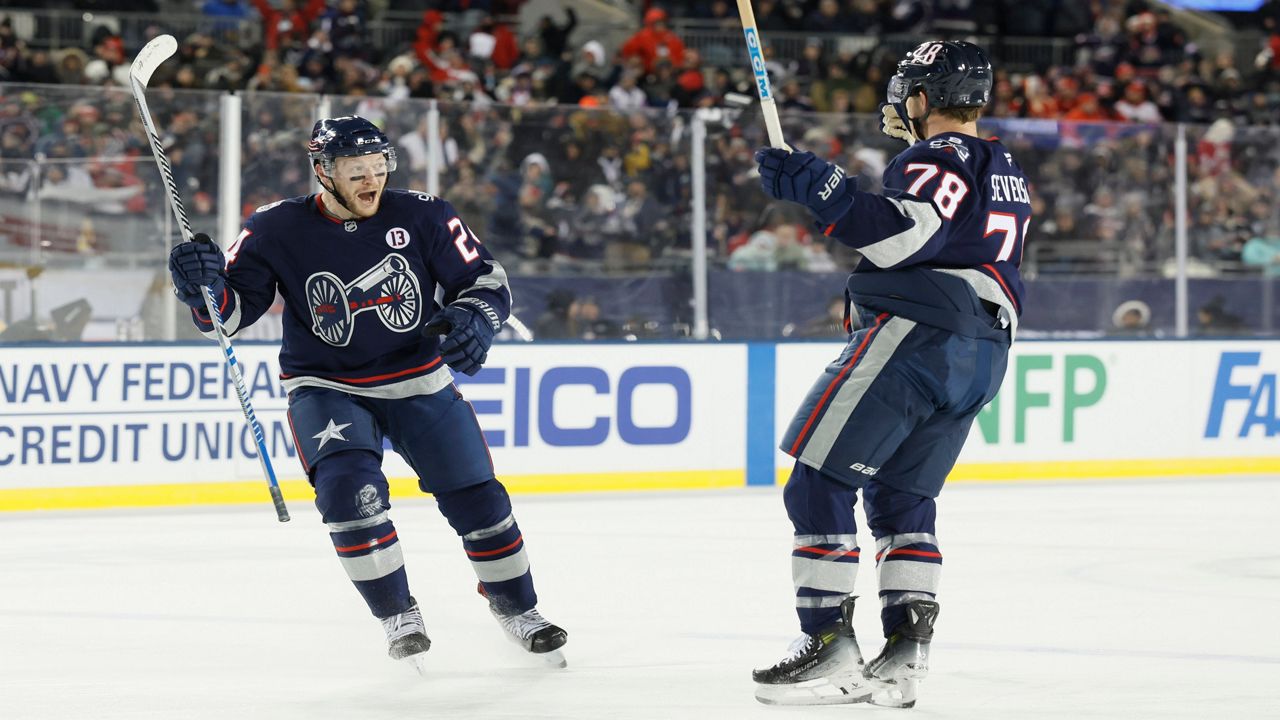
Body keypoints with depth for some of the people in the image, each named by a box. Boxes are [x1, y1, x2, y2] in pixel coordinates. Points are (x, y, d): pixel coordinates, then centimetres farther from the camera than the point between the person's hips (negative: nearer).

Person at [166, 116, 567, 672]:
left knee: (475, 495, 1)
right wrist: (203, 288, -33)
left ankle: (515, 606, 25)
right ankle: (397, 615, -6)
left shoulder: (421, 217, -12)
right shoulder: (279, 231, -13)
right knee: (350, 489, -25)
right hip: (326, 389, -2)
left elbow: (485, 277, -4)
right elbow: (230, 312, -11)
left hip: (418, 381, 2)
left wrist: (473, 319, -24)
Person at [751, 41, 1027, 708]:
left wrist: (815, 186, -24)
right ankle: (905, 654, 4)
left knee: (818, 483, -6)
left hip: (913, 336, -10)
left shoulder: (940, 159, -8)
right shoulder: (1005, 173, 22)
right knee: (901, 497, 15)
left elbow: (899, 235, -24)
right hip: (981, 359, 10)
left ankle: (830, 646, -12)